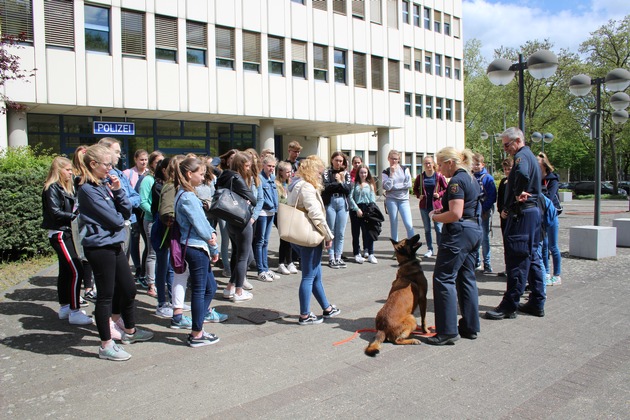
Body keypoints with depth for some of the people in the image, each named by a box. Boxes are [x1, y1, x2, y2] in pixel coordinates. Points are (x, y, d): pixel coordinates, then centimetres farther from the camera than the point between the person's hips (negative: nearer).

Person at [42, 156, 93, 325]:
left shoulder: (66, 187, 16)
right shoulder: (52, 188, -11)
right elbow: (55, 213, -19)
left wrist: (77, 212, -4)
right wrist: (75, 216, -15)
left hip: (65, 233, 9)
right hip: (59, 234, -9)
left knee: (66, 271, 13)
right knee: (76, 271, -13)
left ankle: (64, 308, 22)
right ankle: (74, 312, -10)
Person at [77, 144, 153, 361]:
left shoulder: (106, 184, 9)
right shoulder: (89, 189, -16)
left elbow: (127, 211, 3)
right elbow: (115, 219, -20)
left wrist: (118, 190, -9)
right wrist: (121, 217, 2)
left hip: (114, 244, 9)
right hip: (100, 247, -9)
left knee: (128, 289, 18)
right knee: (106, 295, 1)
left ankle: (129, 331, 37)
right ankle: (106, 345, 14)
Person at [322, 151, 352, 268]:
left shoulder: (346, 174, 12)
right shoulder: (326, 172, 3)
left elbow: (348, 189, 2)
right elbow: (325, 187, -12)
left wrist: (341, 182, -10)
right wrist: (337, 182, -6)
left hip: (343, 203, 3)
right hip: (330, 203, -3)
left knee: (340, 232, 5)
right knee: (331, 231, 1)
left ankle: (338, 257, 13)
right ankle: (331, 258, 7)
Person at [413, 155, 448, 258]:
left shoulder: (439, 176, -3)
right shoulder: (420, 177, 3)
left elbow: (446, 189, 4)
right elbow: (415, 189, 14)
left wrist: (439, 194, -12)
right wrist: (418, 195, -4)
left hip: (436, 205, -3)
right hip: (424, 206, 3)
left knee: (438, 228, -4)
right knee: (427, 229, 8)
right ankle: (430, 249, 18)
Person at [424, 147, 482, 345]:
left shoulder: (456, 181, -15)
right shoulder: (471, 178, 15)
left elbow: (455, 214, -23)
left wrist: (434, 217, -7)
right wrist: (442, 211, 13)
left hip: (459, 233, -10)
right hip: (475, 230, 10)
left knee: (443, 279, -6)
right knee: (467, 278, 14)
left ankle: (448, 331, -5)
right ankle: (470, 327, 21)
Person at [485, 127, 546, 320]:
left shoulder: (522, 156, -14)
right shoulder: (530, 156, 19)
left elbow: (523, 174, -37)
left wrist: (518, 194, -22)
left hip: (522, 214, -11)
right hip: (533, 210, 11)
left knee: (517, 260, -7)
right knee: (531, 257, 15)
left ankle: (509, 306, -2)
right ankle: (537, 303, 22)